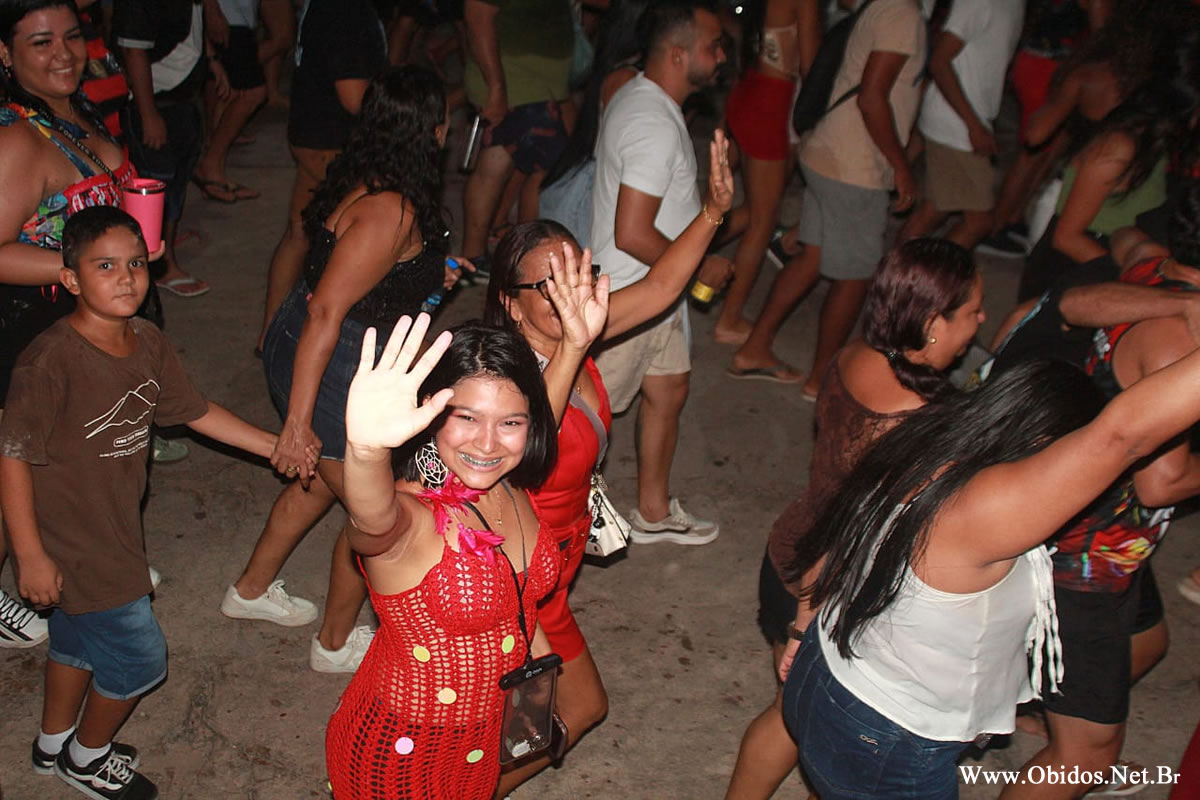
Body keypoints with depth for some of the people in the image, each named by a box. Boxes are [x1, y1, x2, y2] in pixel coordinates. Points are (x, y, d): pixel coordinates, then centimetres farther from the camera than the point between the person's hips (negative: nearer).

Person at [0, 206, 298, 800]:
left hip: (113, 527, 7)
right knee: (139, 658, 6)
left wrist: (274, 445, 6)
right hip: (71, 543, -7)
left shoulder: (147, 342, -6)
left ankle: (55, 743, 51)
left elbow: (193, 410, 6)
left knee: (77, 639, 27)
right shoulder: (50, 363, -29)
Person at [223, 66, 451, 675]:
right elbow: (325, 313, -29)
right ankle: (336, 643, 29)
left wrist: (430, 272, 20)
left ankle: (251, 590, 49)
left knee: (321, 481, 29)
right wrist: (298, 421, -27)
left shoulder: (363, 182, 1)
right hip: (329, 372, -10)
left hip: (298, 346, 10)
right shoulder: (390, 210, -27)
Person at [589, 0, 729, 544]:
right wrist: (700, 265, -17)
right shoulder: (657, 127, -28)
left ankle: (654, 512, 35)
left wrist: (699, 213, 12)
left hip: (656, 293, 10)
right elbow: (632, 235, -31)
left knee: (669, 391, 19)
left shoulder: (638, 97, 5)